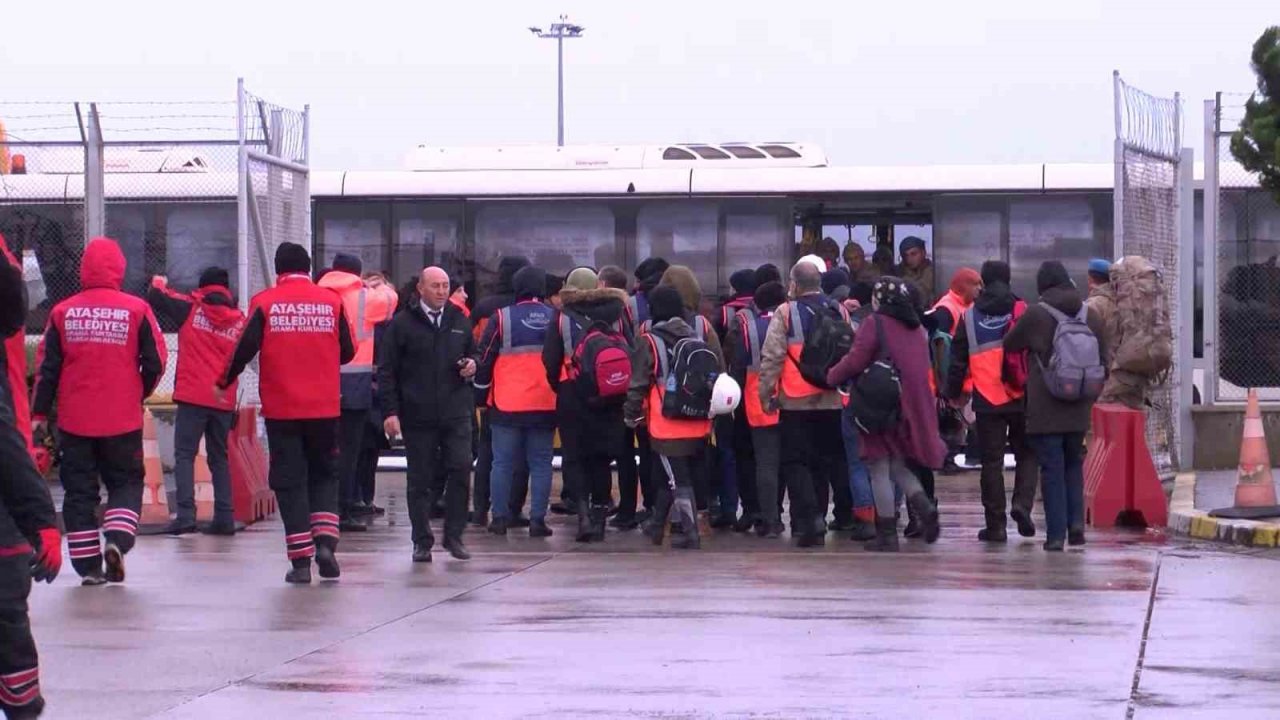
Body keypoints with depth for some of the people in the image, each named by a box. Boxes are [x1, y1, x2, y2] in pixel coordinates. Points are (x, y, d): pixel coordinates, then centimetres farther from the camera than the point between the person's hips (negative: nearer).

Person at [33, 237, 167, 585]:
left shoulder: (63, 313, -1)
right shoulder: (136, 309, -6)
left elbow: (48, 367, 2)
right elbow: (155, 362, -1)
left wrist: (39, 413, 10)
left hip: (74, 421, 1)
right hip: (122, 420, -1)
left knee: (79, 490, 9)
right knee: (126, 482, 13)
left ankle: (88, 563, 6)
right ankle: (117, 538, -10)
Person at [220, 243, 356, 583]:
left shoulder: (264, 303, -4)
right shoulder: (331, 301, 1)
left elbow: (244, 349, -5)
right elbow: (348, 351, 8)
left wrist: (225, 382, 13)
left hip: (281, 409, -1)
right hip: (324, 408, 1)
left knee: (289, 481, 5)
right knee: (323, 475, 16)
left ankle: (300, 560, 1)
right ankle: (325, 540, -3)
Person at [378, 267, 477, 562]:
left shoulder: (460, 321, 13)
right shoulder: (402, 324, 1)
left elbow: (473, 354, 27)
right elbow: (387, 370, 0)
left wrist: (472, 366, 2)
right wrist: (390, 411, -8)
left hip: (456, 412, 2)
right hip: (418, 416, -2)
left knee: (460, 469, -9)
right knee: (421, 479, 3)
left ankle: (454, 535, 3)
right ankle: (422, 541, 11)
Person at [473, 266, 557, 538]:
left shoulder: (501, 318, -4)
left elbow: (485, 360, -1)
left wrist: (480, 397, 8)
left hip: (506, 406, -2)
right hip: (545, 405, 2)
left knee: (503, 463, 6)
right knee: (541, 464, 5)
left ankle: (500, 518, 7)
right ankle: (537, 519, 0)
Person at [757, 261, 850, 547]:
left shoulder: (786, 313, -8)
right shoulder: (839, 311, 5)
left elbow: (772, 357, -11)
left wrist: (767, 394, -4)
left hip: (796, 402, -4)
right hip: (832, 399, 4)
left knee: (796, 462, 1)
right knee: (826, 460, 13)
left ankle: (808, 518, -15)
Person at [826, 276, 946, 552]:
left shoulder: (874, 325, -10)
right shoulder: (915, 328, 11)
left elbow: (855, 361, -15)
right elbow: (923, 367, 17)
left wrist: (831, 377, 1)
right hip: (913, 405, 6)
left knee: (880, 470, 1)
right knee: (898, 466, 18)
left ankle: (887, 533, 1)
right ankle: (924, 507, -7)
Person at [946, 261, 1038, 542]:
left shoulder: (970, 317, 2)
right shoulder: (1023, 311, 0)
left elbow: (958, 359, 5)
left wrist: (953, 392, 16)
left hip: (986, 400, 0)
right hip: (1021, 397, 0)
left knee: (991, 461, 5)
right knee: (1025, 453, 14)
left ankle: (995, 524, 4)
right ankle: (1022, 503, -7)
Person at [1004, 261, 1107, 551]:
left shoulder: (1035, 315, -9)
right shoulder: (1090, 316, 5)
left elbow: (1009, 345, 4)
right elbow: (1103, 360, 12)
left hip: (1045, 409, -4)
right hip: (1079, 410, 4)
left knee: (1052, 468, 0)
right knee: (1074, 465, 18)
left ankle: (1056, 533, -2)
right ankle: (1076, 521, 4)